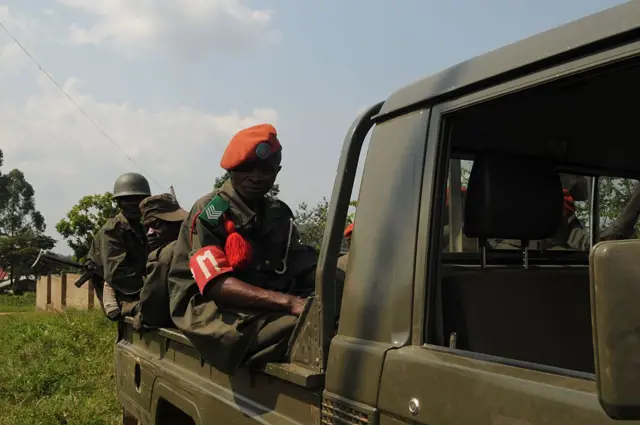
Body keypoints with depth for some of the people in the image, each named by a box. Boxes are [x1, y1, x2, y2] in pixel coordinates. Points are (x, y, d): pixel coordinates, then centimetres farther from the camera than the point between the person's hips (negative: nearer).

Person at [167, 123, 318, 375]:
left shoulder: (278, 214, 16)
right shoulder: (209, 212, -5)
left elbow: (302, 267, 11)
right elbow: (216, 285, -18)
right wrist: (288, 302, -29)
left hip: (270, 309, 6)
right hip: (215, 311, -6)